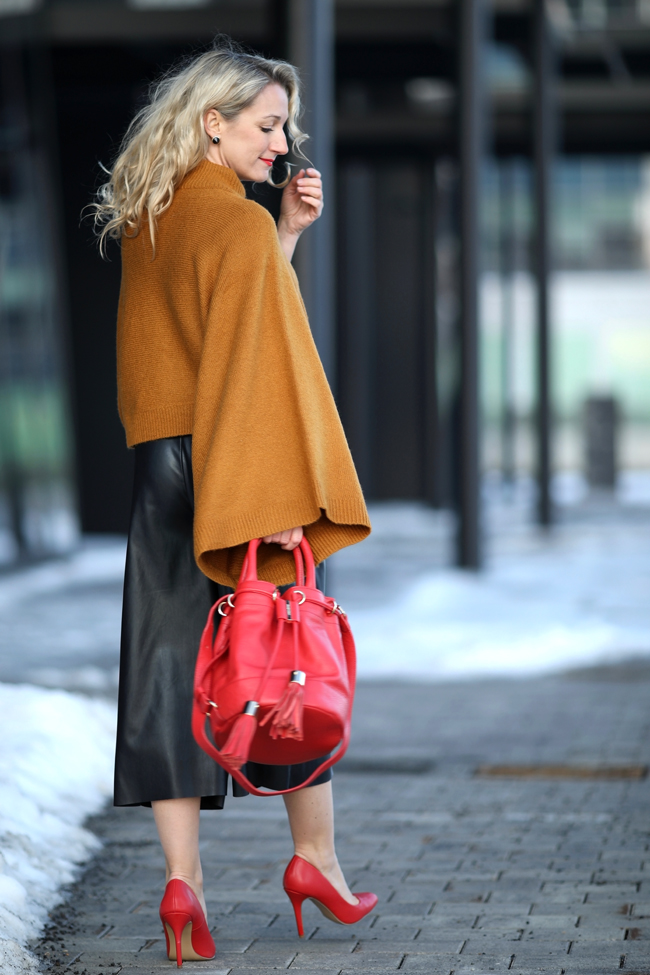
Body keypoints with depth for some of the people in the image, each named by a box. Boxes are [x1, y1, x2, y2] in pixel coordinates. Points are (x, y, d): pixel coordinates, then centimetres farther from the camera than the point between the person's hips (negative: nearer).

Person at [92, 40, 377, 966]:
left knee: (170, 665, 2)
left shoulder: (147, 220, 10)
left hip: (161, 472, 6)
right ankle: (316, 855, 16)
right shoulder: (239, 225, -13)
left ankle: (183, 880, -3)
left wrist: (286, 231, 14)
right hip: (234, 467, -6)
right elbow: (256, 361, -18)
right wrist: (279, 499, -20)